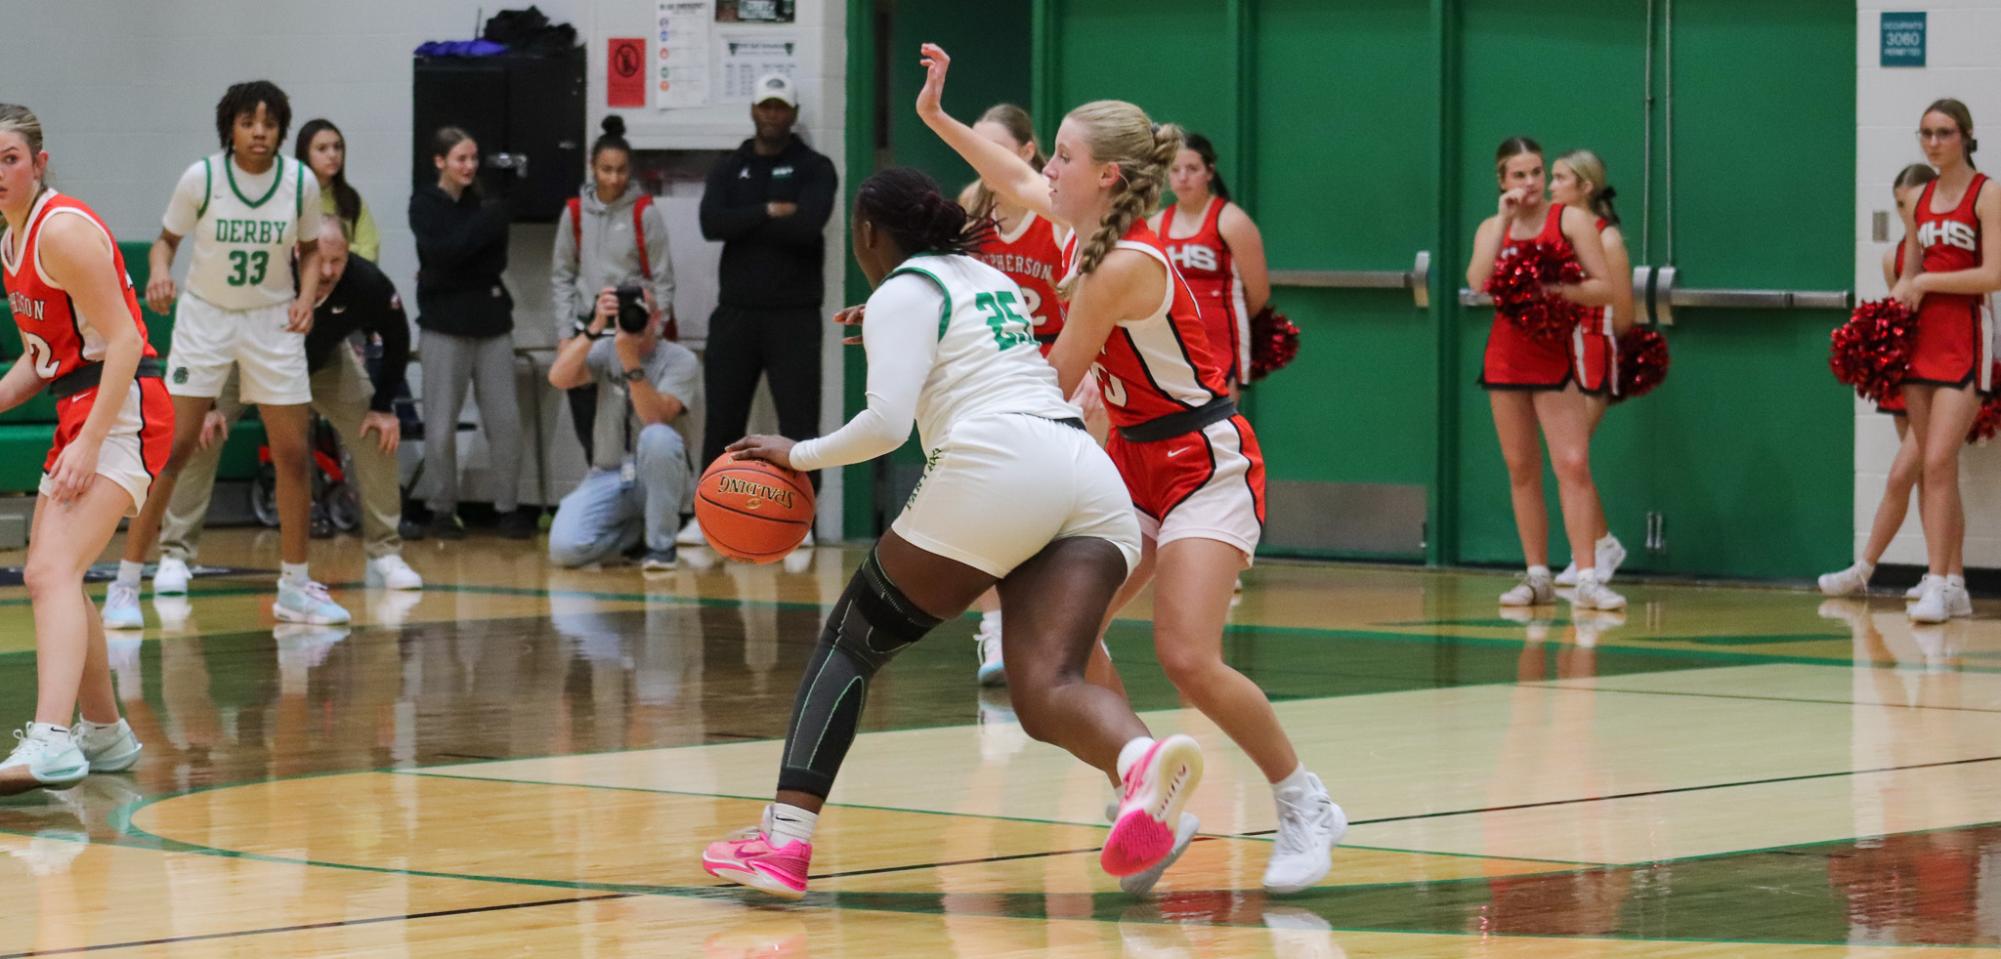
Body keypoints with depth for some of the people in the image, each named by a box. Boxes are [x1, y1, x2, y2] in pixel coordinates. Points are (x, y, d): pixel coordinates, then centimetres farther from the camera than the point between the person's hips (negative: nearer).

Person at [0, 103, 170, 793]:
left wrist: (88, 444, -25)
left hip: (122, 412, -11)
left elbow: (123, 341, -19)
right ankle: (105, 734, 37)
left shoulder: (62, 230, -14)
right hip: (78, 413, 11)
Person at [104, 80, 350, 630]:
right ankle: (125, 586, -3)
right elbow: (166, 239, 0)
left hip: (273, 323, 3)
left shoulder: (301, 183, -7)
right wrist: (159, 272, -21)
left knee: (293, 455, 2)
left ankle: (295, 589, 16)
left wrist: (307, 297, -9)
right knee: (171, 450, -9)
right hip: (204, 318, -2)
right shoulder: (202, 178, -13)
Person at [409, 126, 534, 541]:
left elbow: (496, 262, 4)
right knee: (442, 425, -2)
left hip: (490, 321, 3)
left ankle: (508, 507, 8)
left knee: (505, 420, -1)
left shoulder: (482, 204, 8)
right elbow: (442, 253, -15)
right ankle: (443, 511, 9)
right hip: (444, 324, -3)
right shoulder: (425, 204, 0)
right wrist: (488, 223, -18)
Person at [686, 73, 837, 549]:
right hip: (736, 312, 3)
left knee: (799, 420, -3)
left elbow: (808, 225, -16)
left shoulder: (814, 169, 3)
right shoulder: (729, 170, 12)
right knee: (722, 417, 4)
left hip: (795, 316, -3)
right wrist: (769, 213, -14)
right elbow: (711, 223, -6)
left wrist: (746, 224, -9)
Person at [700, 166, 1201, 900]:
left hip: (997, 467, -7)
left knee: (851, 643, 10)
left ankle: (784, 841, -1)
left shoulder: (901, 295, 7)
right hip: (1094, 479, 7)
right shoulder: (989, 277, 31)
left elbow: (887, 422, -6)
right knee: (1046, 691, -10)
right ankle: (1144, 763, -45)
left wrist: (800, 455, 8)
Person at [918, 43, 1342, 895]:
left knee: (1187, 657, -22)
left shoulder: (1124, 265, -23)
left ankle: (1306, 808, -5)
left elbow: (1053, 387, -15)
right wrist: (936, 117, 20)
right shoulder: (1086, 227, 2)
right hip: (1138, 461, 10)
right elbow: (1017, 184, 25)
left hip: (1205, 465, -10)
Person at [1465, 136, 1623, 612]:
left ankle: (1587, 578, -15)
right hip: (1506, 355, 4)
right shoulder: (1492, 228, 8)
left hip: (1556, 358, -4)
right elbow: (1477, 283, -12)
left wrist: (1551, 289, -22)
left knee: (1573, 465, -12)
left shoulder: (1570, 219, -2)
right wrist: (1505, 221, -13)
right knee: (1521, 470, 6)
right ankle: (1537, 576, 13)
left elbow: (1604, 289, -8)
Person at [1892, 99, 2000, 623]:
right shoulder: (1922, 200, 13)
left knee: (1938, 462, -16)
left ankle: (1937, 584, -18)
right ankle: (1953, 584, 12)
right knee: (1933, 469, 6)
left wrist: (1925, 283, -14)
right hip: (1921, 338, 7)